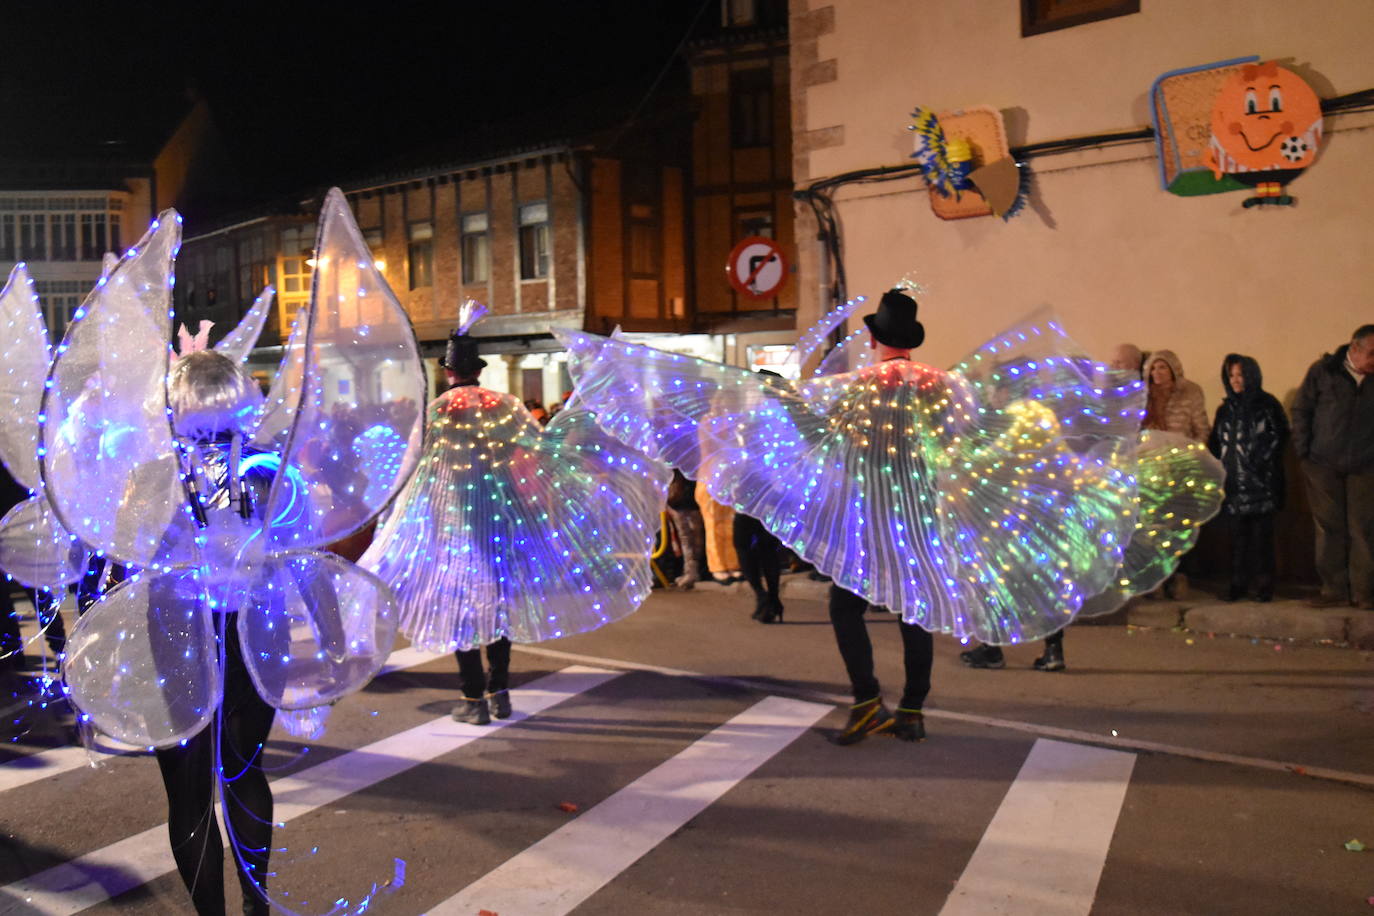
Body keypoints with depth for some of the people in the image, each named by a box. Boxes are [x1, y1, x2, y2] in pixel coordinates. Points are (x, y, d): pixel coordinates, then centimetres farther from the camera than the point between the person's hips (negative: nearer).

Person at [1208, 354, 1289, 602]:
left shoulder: (1267, 404, 0)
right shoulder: (1225, 409, 14)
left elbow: (1280, 438, -6)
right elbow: (1215, 443, 13)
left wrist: (1263, 461, -13)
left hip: (1261, 482, -4)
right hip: (1234, 482, 4)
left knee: (1261, 533, -1)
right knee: (1237, 533, 7)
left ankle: (1263, 584, 6)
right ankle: (1238, 583, 13)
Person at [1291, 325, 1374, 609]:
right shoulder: (1323, 371, -2)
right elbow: (1300, 410, 3)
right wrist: (1303, 452, -2)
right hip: (1324, 465, 0)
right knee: (1329, 528, 5)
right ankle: (1333, 590, 12)